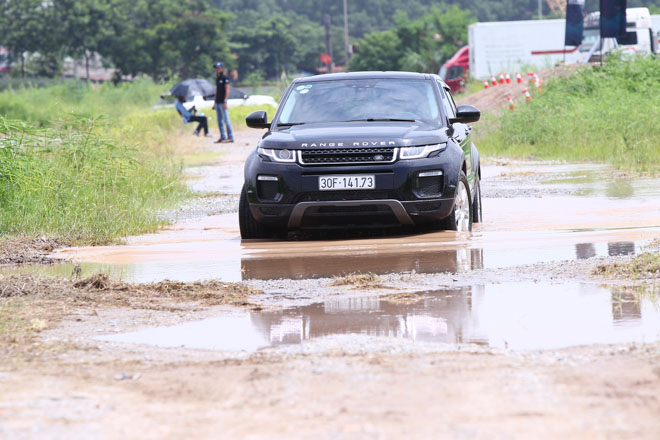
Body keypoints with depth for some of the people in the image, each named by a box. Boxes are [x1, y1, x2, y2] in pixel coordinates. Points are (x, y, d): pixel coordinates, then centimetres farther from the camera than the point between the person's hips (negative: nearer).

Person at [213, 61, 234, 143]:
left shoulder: (225, 78, -8)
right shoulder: (217, 78, 17)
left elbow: (227, 90, -13)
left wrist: (225, 101, -19)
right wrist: (215, 102, 20)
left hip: (223, 102, -9)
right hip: (218, 102, 9)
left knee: (226, 120, -10)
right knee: (220, 121, 9)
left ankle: (230, 137, -10)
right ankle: (222, 137, 13)